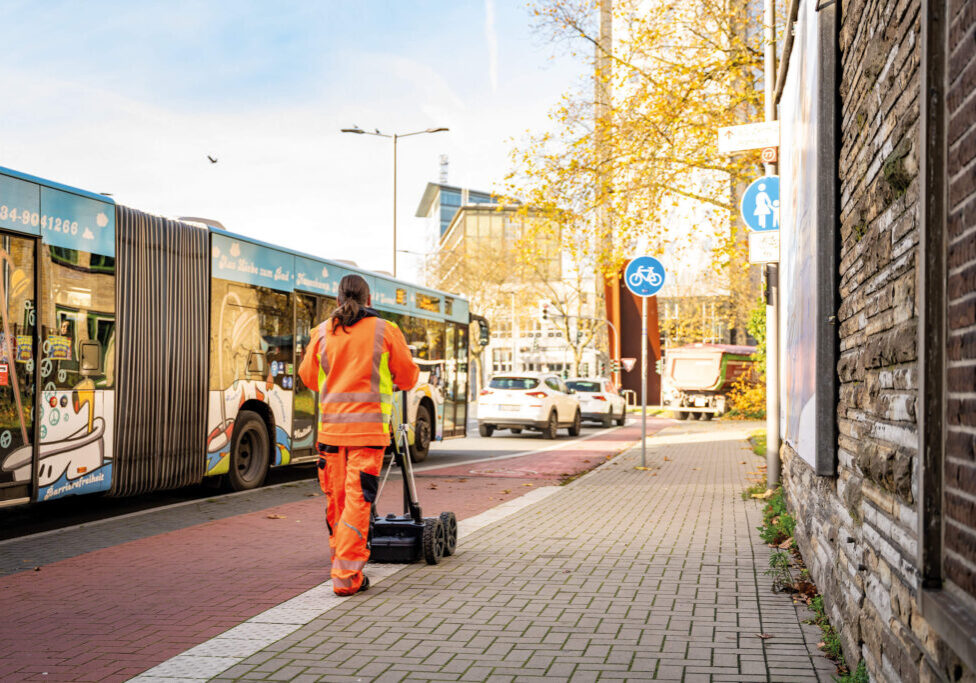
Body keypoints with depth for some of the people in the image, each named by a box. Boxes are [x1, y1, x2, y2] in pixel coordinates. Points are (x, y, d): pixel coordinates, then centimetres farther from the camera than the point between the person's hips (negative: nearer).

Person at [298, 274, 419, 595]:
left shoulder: (322, 332, 4)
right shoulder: (385, 331, -2)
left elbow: (309, 377, 13)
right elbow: (408, 378, 4)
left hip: (330, 426, 3)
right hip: (368, 427, -3)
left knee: (336, 499, 14)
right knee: (358, 500, -3)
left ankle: (342, 565, 29)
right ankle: (347, 576, -6)